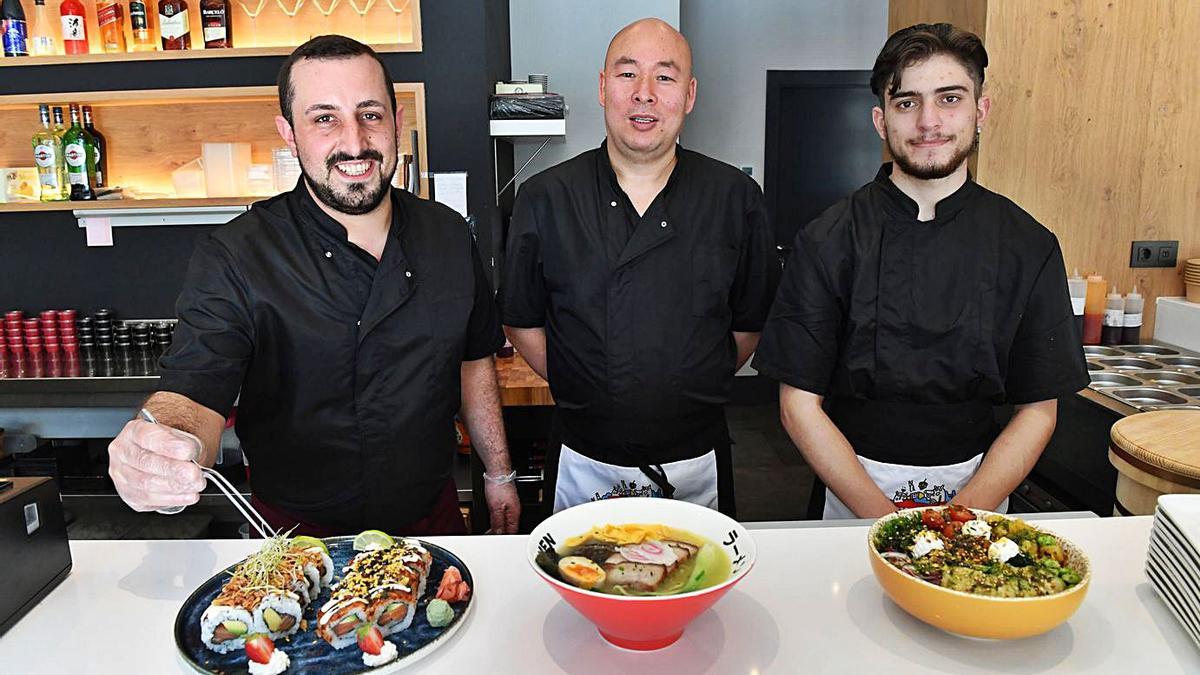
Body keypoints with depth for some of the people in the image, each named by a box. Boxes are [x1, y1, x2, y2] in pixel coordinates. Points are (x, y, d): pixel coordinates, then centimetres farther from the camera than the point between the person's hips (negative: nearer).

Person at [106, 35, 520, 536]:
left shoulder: (448, 235, -6)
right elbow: (195, 395, -26)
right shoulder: (233, 259, -18)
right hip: (299, 533, -3)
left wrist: (499, 476, 6)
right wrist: (154, 458, -49)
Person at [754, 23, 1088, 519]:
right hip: (851, 490, -1)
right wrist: (882, 515, -17)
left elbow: (1038, 410, -1)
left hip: (977, 490, 2)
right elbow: (800, 405, -11)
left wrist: (967, 512, -14)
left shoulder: (1028, 246, -5)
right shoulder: (828, 242, -12)